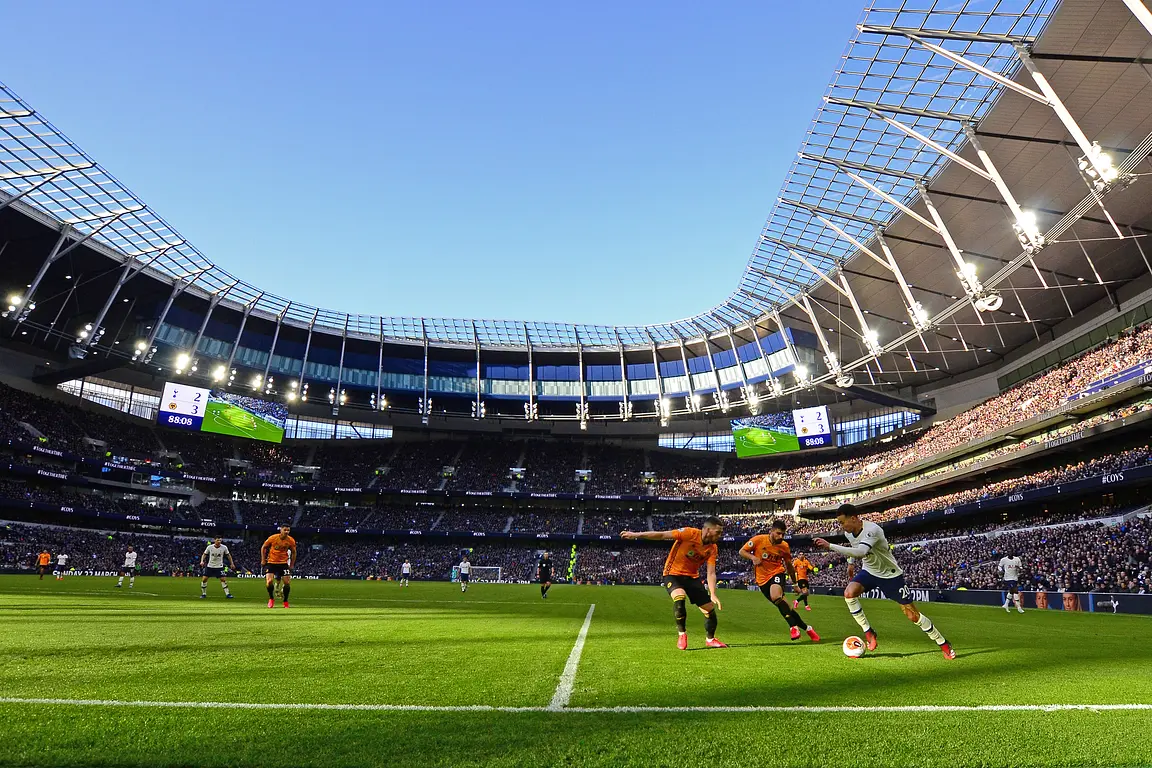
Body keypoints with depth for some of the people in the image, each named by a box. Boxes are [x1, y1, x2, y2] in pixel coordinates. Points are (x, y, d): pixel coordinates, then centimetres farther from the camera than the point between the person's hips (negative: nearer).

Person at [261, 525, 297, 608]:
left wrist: (291, 565, 6)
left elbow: (293, 552, 7)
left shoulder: (291, 541, -8)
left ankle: (285, 601, 16)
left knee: (287, 582, -5)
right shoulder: (272, 538, -13)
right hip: (271, 562, -1)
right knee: (269, 581, -17)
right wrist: (263, 560, -1)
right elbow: (263, 547, 2)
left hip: (283, 563, 1)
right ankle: (271, 599, 9)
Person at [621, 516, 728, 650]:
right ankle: (682, 634, -10)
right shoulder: (690, 533, -24)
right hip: (673, 574, -5)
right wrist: (636, 534, -30)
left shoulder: (712, 549, -8)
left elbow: (711, 573, -7)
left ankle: (710, 639, 30)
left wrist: (713, 594, -21)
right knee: (679, 597, -33)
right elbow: (662, 535, -25)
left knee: (710, 608, 3)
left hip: (692, 577, 5)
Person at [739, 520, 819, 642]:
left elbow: (789, 565, 11)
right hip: (762, 578, 1)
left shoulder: (784, 546, -5)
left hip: (777, 573, -1)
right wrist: (753, 557, -23)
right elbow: (742, 551, -5)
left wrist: (795, 583, 18)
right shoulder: (758, 540, -13)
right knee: (784, 607, 2)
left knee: (776, 596, -33)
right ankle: (806, 628, 19)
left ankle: (793, 626, -19)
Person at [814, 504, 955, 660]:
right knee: (849, 593, -24)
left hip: (891, 575, -5)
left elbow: (860, 552, -50)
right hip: (869, 571, 5)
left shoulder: (872, 530, -34)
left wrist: (830, 546, -53)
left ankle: (943, 644, 24)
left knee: (912, 615, 0)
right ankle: (869, 633, -9)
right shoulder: (849, 532, -10)